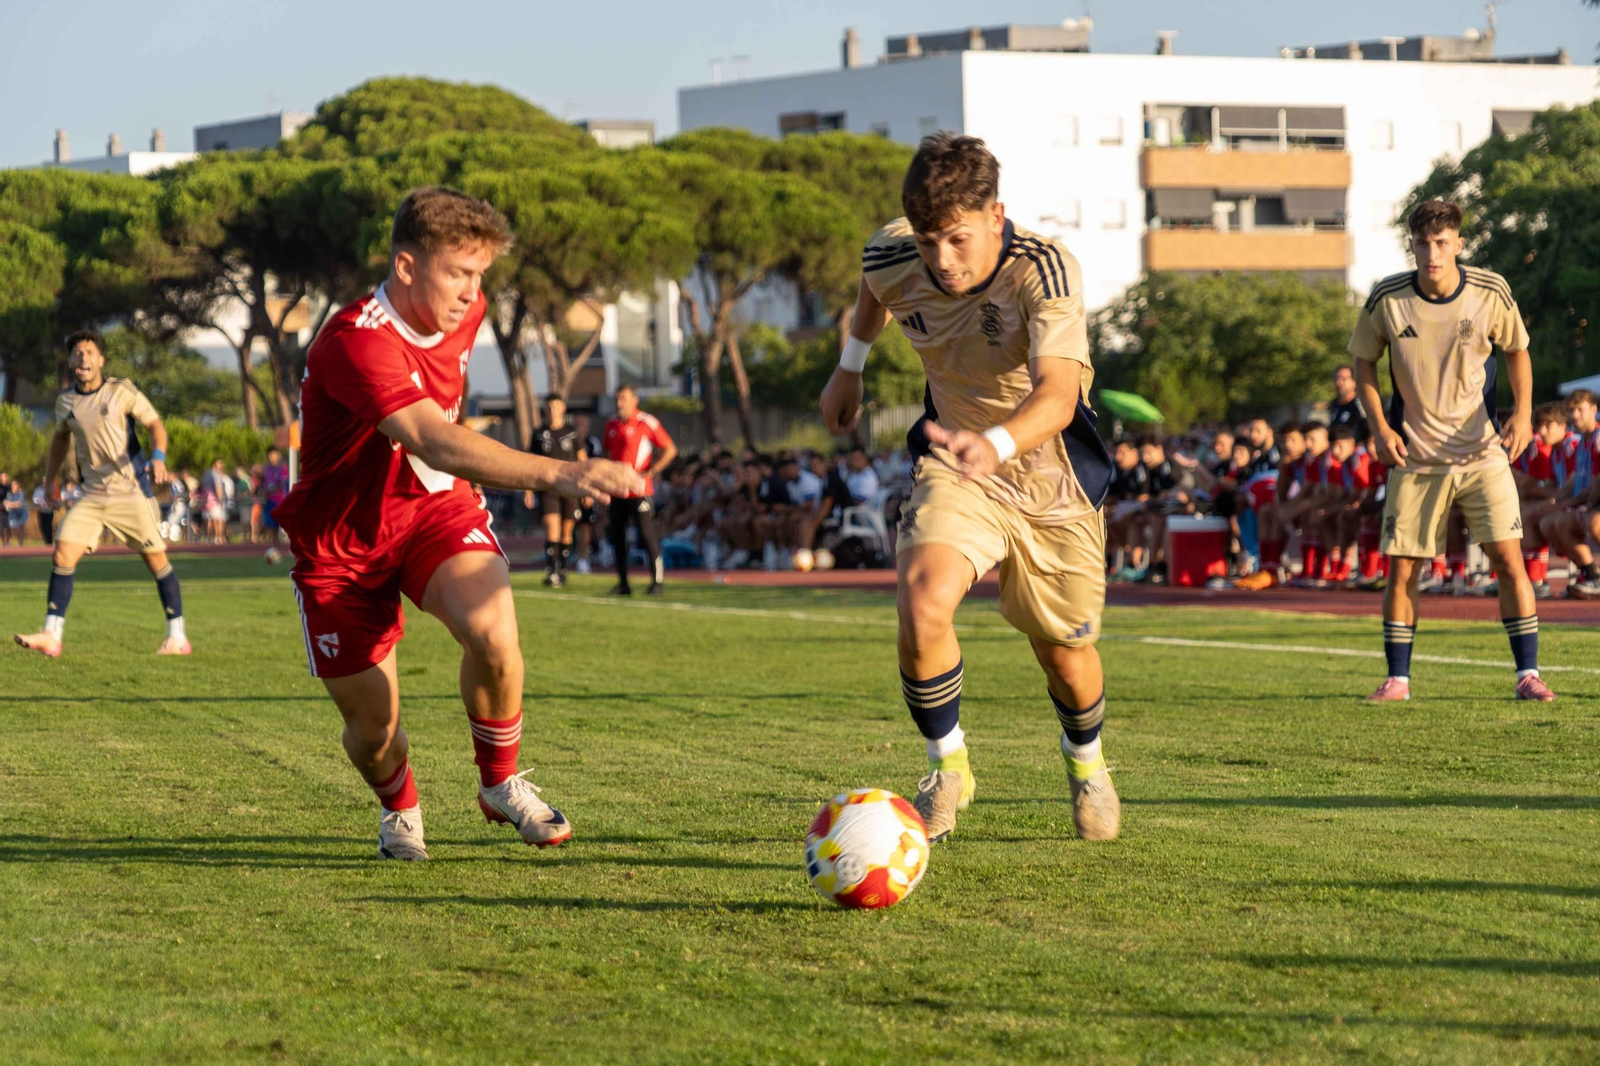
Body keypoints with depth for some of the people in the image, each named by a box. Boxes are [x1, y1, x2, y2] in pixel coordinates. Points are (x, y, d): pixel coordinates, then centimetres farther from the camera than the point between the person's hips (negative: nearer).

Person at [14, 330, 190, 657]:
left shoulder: (122, 391, -7)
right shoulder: (65, 400, 6)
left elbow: (155, 424, -6)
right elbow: (61, 437, 24)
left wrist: (158, 456, -24)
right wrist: (50, 478, 22)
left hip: (132, 491, -4)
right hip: (93, 494, 4)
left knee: (156, 559, -1)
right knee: (62, 554, -10)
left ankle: (177, 638, 9)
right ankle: (51, 636, -9)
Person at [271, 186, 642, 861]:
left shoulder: (463, 312, -5)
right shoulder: (355, 342, -31)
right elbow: (435, 442, -46)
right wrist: (559, 475, -56)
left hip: (434, 504, 4)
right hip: (341, 539, -4)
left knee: (493, 630, -28)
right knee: (373, 728, 0)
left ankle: (501, 783, -2)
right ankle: (399, 808, 36)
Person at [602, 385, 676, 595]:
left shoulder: (647, 422, -7)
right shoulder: (611, 425, 12)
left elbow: (670, 450, -6)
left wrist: (650, 472, -12)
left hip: (639, 489, -6)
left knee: (648, 535, -7)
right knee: (617, 537, 7)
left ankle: (657, 580, 0)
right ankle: (623, 584, 14)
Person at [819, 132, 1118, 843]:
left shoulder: (1044, 270, -30)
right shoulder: (894, 260, -16)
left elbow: (1057, 395, -45)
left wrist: (997, 443, -64)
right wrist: (851, 365, 22)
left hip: (1053, 483, -2)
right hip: (955, 471, 2)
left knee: (1065, 651, 11)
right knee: (921, 604, -26)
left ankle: (1084, 759, 47)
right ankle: (947, 769, -2)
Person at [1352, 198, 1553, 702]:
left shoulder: (1491, 293, -8)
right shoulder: (1386, 300, -9)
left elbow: (1517, 349, 8)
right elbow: (1364, 361, 5)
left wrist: (1522, 413, -7)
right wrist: (1380, 427, -7)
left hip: (1482, 453, 0)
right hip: (1414, 456, 0)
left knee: (1508, 557, -9)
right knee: (1401, 570, -1)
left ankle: (1528, 675, -1)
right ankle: (1397, 679, 13)